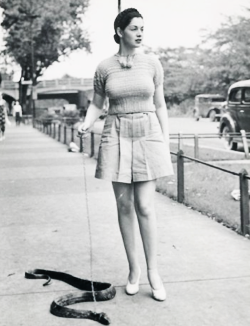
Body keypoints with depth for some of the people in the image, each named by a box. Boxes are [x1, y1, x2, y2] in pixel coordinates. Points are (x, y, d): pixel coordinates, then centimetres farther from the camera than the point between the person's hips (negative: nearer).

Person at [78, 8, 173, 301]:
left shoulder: (152, 63, 1)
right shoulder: (104, 67, 1)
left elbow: (160, 105, 6)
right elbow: (97, 104, 11)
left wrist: (166, 143, 2)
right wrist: (86, 124, -10)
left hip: (148, 135, -1)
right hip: (117, 137, 1)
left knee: (144, 206, -6)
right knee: (124, 205, 4)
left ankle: (153, 271, 5)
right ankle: (133, 269, 17)